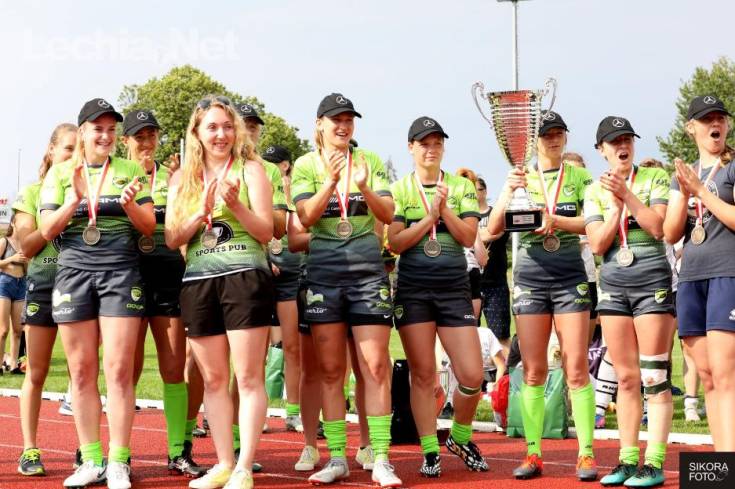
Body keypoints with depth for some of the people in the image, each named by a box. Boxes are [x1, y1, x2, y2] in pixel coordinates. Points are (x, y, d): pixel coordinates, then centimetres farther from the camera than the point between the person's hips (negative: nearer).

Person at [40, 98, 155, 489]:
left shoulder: (129, 171, 7)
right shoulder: (60, 173, 8)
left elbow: (149, 226, 4)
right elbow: (47, 230, 2)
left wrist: (130, 204, -16)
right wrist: (75, 199, -15)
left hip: (121, 272, -1)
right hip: (73, 273, 2)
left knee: (118, 370, -7)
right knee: (82, 372, 4)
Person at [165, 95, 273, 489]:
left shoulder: (250, 169, 3)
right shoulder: (182, 179, 13)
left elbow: (266, 231, -2)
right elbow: (172, 239, 6)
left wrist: (236, 206, -19)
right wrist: (202, 212, -10)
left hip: (245, 277, -4)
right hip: (198, 282, 4)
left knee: (248, 376, -6)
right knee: (213, 379, 7)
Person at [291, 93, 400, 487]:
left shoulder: (369, 162, 8)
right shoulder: (306, 166, 6)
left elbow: (388, 215, 0)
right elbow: (307, 217, -8)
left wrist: (364, 189, -19)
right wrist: (330, 182, -23)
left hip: (367, 271, 0)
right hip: (323, 273, 0)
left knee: (376, 367, -5)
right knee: (330, 371, 4)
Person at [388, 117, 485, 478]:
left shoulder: (462, 187, 9)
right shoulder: (398, 190, 5)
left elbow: (469, 237, -1)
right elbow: (395, 243, -5)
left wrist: (445, 209, -14)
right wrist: (430, 216, -13)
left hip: (455, 288, 1)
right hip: (413, 290, -1)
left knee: (472, 375, -4)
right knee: (422, 375, 0)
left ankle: (460, 438, 21)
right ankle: (430, 454, 9)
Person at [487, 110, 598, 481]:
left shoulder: (579, 177, 6)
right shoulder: (520, 179, 8)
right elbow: (493, 228, -3)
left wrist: (554, 218, -21)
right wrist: (509, 191, -18)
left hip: (570, 279, -1)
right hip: (530, 279, 1)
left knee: (576, 369, -5)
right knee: (533, 371, 1)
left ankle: (586, 454, -1)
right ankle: (533, 454, 5)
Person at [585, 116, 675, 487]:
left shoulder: (654, 177, 1)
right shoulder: (595, 191, 9)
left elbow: (659, 227, -11)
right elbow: (597, 245, 0)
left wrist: (627, 195, -14)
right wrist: (616, 205, -11)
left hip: (652, 280, -3)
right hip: (613, 284, 4)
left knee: (654, 377, -6)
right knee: (626, 378, 5)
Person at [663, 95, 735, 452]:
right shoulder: (683, 175, 18)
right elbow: (671, 234, 10)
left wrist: (701, 189, -11)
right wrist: (683, 193, -5)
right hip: (691, 277, 7)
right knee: (706, 377, 5)